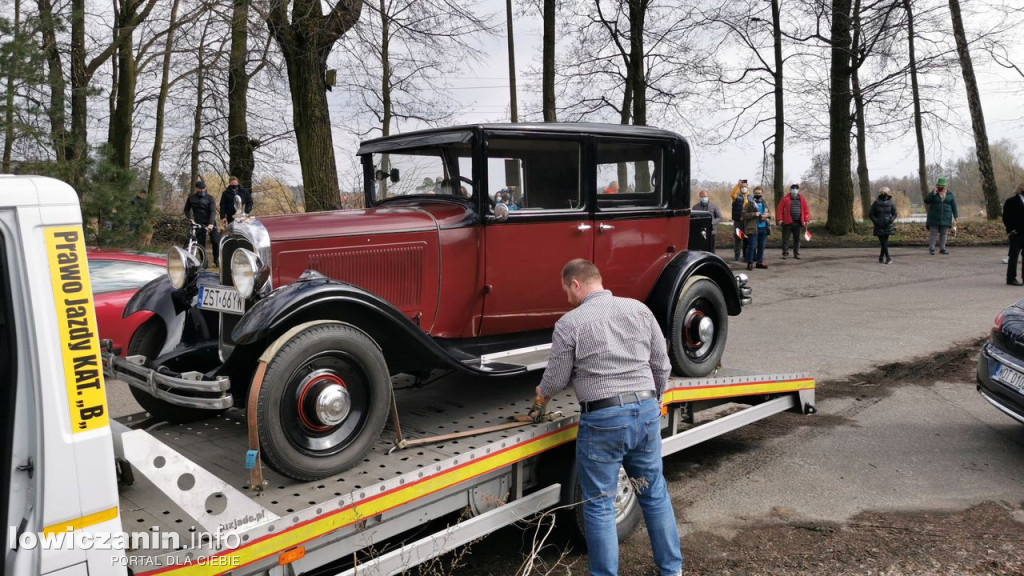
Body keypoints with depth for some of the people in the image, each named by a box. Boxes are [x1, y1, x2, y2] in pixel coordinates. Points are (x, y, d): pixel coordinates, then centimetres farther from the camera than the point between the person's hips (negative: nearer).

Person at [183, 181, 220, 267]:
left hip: (210, 223, -2)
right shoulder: (191, 198, 3)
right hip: (198, 223, 2)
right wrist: (190, 218, -1)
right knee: (201, 243, 0)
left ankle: (216, 259, 6)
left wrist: (211, 224, -28)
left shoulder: (210, 198, -4)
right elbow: (187, 209, 17)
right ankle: (204, 261, 12)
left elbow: (213, 211, -14)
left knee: (215, 241, -13)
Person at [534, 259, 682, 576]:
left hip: (603, 419, -5)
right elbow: (661, 365, 10)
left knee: (600, 505, 8)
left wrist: (542, 392, 22)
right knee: (655, 493, 19)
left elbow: (557, 378, -1)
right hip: (646, 411, 5)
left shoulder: (569, 323, -8)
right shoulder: (639, 309, 5)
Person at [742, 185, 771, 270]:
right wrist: (754, 214, -20)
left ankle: (760, 261, 20)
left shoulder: (765, 203, 13)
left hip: (764, 228, 5)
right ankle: (750, 262, 2)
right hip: (753, 228, -5)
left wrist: (766, 215, -4)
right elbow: (744, 215, -9)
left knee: (761, 246, 10)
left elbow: (770, 213, 19)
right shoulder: (749, 204, -3)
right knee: (752, 246, -6)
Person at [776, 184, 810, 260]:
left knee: (797, 239, 9)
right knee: (785, 239, 0)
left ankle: (796, 253, 18)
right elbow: (780, 209, -3)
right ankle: (785, 253, 8)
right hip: (787, 222, -3)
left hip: (798, 223, 3)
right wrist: (780, 219, -10)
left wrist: (806, 220, 2)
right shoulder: (785, 199, 0)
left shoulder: (802, 199, 9)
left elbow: (806, 210, 9)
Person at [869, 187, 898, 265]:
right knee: (883, 242, -8)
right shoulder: (876, 203, -4)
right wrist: (876, 221, -10)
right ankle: (888, 258, -8)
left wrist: (891, 220, -9)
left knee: (885, 242, 5)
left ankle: (881, 257, 19)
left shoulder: (890, 203, 1)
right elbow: (870, 214, 1)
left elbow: (894, 214, 9)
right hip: (879, 226, -2)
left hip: (887, 226, 2)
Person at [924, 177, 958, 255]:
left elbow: (954, 206, 1)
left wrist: (955, 218, -4)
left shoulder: (950, 194, 1)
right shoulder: (933, 193, -2)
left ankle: (942, 249, 12)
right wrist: (933, 193, -23)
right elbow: (926, 201, -17)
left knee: (943, 233, 5)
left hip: (945, 217, 2)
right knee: (933, 233, -2)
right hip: (934, 217, -2)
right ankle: (931, 249, 4)